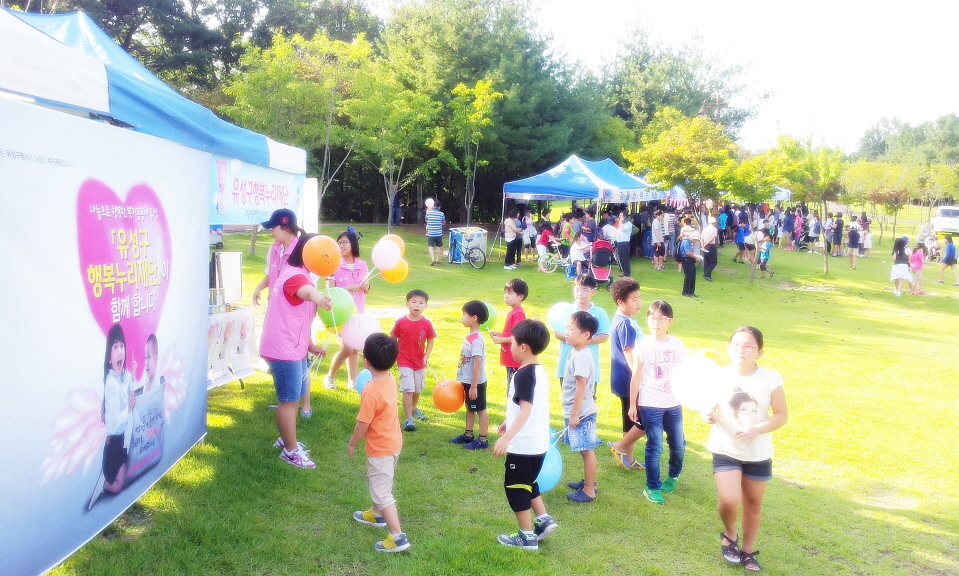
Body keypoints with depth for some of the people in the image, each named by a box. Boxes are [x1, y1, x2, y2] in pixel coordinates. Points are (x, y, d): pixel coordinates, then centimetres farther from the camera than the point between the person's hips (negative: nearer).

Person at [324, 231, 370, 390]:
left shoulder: (362, 266, 3)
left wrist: (366, 286, -8)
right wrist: (349, 288, -20)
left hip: (357, 312, 4)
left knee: (355, 348, 9)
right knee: (346, 349, -10)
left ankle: (352, 381, 19)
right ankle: (330, 376, 12)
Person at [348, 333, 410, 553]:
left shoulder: (371, 392, -30)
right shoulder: (390, 379, -7)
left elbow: (363, 423, -20)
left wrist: (352, 444, -6)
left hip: (380, 448, -9)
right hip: (394, 441, 9)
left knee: (381, 491, -1)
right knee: (376, 481, 29)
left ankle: (398, 537, -1)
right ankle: (377, 514, 49)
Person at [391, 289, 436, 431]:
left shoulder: (426, 323, -8)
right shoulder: (401, 322, -13)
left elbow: (430, 341, 0)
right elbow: (393, 339, -2)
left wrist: (427, 356, -10)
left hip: (420, 362, 4)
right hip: (405, 362, -3)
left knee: (418, 388, 20)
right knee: (408, 390, -10)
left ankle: (413, 409, 45)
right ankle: (408, 419, -4)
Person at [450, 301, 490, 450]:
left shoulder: (476, 340, -24)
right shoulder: (469, 336, 5)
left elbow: (477, 364, -25)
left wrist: (474, 386, -23)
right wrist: (464, 382, 18)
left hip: (476, 382, -9)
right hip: (468, 381, 9)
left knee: (480, 409, 3)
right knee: (469, 408, 20)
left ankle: (482, 440, 13)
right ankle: (468, 434, 34)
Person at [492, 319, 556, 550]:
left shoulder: (524, 375, -20)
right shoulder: (539, 372, 9)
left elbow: (525, 409, -30)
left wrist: (506, 437, -36)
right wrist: (509, 423, 30)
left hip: (522, 444, -9)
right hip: (539, 442, 9)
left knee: (515, 487, 5)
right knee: (528, 483, 25)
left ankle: (527, 536, 12)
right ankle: (543, 520, 23)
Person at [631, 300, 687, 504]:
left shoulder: (677, 345, 1)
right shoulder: (643, 346, -5)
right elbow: (636, 376, -2)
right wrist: (632, 405, 0)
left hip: (673, 404, 3)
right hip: (650, 405, -3)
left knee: (678, 445, 11)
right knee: (655, 447, 1)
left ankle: (673, 475, 39)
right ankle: (652, 487, 16)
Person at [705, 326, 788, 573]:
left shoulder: (771, 379, -10)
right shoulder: (719, 376, -9)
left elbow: (782, 415, -5)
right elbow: (710, 408, 3)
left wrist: (757, 429, -20)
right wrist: (709, 416, -21)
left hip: (758, 454, 1)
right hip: (725, 450, -1)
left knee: (753, 503, 14)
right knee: (729, 501, -16)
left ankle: (748, 551, 35)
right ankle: (729, 534, 17)